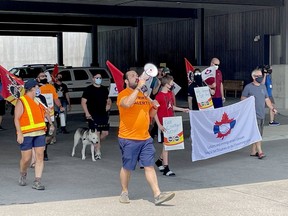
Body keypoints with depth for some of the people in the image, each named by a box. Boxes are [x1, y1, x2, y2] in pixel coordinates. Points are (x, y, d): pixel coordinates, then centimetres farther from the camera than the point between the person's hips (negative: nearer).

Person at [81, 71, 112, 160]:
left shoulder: (104, 89, 14)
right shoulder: (89, 89, -3)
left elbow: (108, 100, 27)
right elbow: (83, 102, -6)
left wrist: (109, 105, 5)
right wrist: (87, 113, -15)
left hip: (104, 115, 6)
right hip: (93, 116, -6)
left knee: (105, 133, 6)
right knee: (96, 133, -7)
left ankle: (96, 144, 31)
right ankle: (98, 152, -2)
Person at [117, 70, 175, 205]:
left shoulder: (144, 94, 13)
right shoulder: (123, 94, -7)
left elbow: (151, 114, 21)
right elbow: (127, 103, -32)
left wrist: (155, 107, -1)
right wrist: (138, 88, -26)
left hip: (145, 138, 5)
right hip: (129, 139, -5)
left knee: (149, 166, 0)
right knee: (127, 167, 7)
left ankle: (157, 195, -4)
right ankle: (124, 193, 24)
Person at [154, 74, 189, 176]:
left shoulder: (170, 93, 8)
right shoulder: (159, 96, -16)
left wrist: (182, 109, 20)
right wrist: (159, 125, -20)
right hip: (164, 124, -8)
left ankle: (160, 160, 34)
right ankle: (166, 168, 3)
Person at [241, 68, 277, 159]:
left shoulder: (263, 87, 13)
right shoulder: (248, 87, -6)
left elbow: (267, 99, 18)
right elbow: (243, 99, -2)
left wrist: (272, 108, 8)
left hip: (262, 114, 7)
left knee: (259, 134, 9)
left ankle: (253, 151, 18)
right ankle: (260, 152, -12)